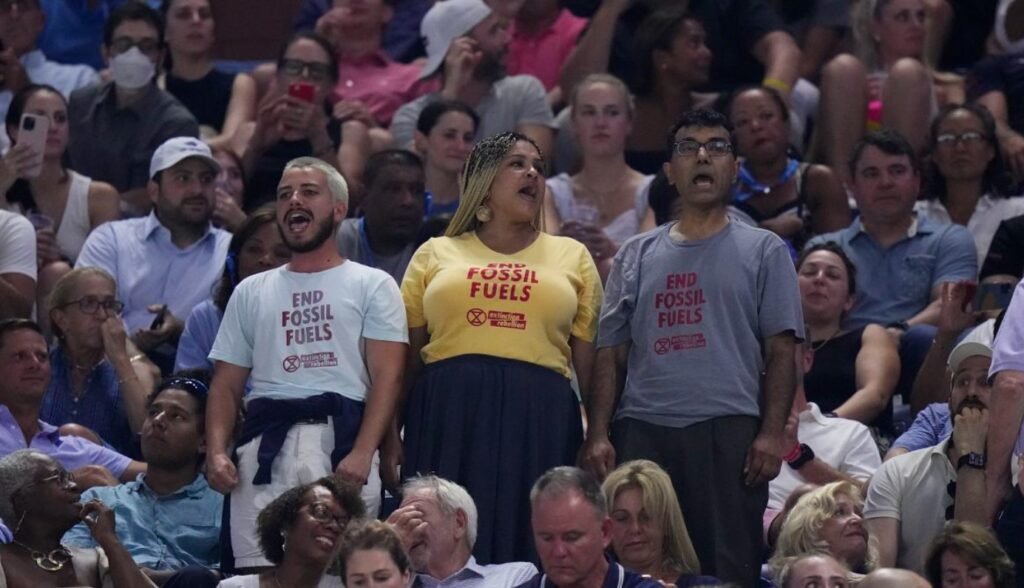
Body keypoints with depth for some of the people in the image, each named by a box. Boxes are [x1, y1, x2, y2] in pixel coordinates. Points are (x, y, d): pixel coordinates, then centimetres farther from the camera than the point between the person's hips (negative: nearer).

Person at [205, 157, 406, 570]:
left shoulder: (372, 285, 12)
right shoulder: (251, 293, 23)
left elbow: (386, 377, 1)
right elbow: (227, 385, 20)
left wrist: (362, 453, -14)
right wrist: (216, 451, 1)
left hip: (340, 437, -3)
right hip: (266, 444, 3)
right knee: (259, 574, -9)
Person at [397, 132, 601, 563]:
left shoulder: (572, 257, 16)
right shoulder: (435, 255, 14)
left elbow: (590, 363, 11)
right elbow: (406, 358, 12)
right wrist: (391, 439, 4)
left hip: (540, 419, 0)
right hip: (447, 415, 0)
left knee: (528, 545, -3)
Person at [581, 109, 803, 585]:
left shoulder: (763, 251, 11)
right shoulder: (637, 255, 19)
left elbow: (780, 351, 4)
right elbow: (611, 354, 15)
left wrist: (772, 433, -8)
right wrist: (597, 435, 3)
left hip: (729, 428, -3)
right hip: (642, 428, 3)